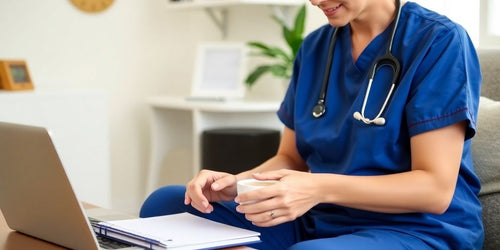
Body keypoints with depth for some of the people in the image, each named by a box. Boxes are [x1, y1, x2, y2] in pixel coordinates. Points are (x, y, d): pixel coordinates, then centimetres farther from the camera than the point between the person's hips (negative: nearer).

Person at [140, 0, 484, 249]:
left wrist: (321, 189, -28)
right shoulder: (315, 47, 9)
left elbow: (436, 189, -16)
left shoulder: (439, 42, -10)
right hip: (315, 222, 7)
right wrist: (236, 184, -9)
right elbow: (291, 159, 12)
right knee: (165, 204, -6)